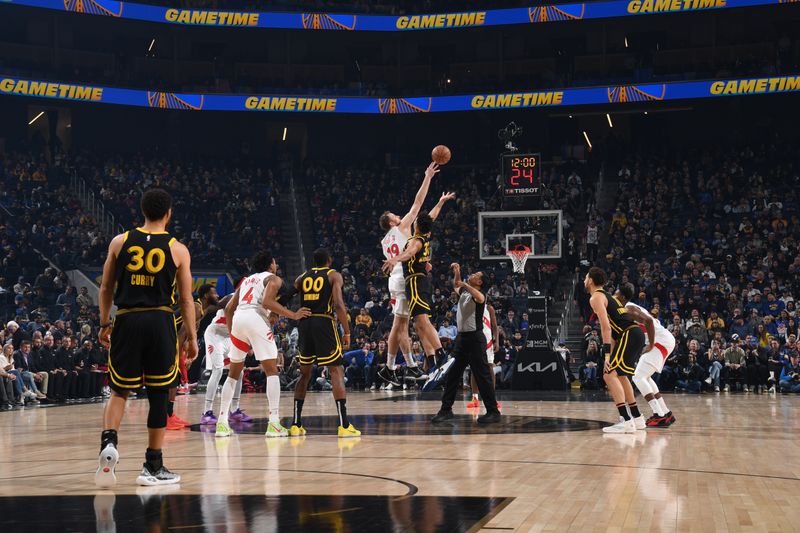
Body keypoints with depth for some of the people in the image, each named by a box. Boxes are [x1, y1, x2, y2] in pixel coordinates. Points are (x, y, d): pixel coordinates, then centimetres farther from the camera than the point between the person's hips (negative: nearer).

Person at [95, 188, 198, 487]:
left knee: (119, 391, 14)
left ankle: (109, 441, -13)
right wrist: (192, 337, 10)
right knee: (158, 396, 7)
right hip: (160, 322, -1)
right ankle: (153, 467, 12)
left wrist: (104, 324, 19)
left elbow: (106, 288, 9)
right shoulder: (178, 250, 1)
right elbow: (186, 300, 2)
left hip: (126, 320, 2)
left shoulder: (120, 242, 5)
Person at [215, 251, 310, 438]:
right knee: (271, 371, -2)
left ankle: (222, 422, 11)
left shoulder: (246, 280, 30)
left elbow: (228, 309, 24)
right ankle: (274, 423, -12)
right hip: (256, 319, -6)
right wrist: (293, 315, -5)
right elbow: (267, 302, -9)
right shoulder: (274, 279, 11)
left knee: (233, 373, 16)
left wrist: (231, 332, 30)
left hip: (238, 318, 6)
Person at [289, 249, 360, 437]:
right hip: (324, 323, -4)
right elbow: (339, 304, -8)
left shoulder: (302, 277, 18)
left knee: (305, 374, 17)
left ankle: (296, 424, 15)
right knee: (336, 372, -3)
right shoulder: (334, 275, 4)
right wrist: (347, 332, -7)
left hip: (304, 324, 5)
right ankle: (344, 425, -13)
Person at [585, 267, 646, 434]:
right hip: (637, 334, 10)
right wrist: (612, 353, 30)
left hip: (629, 335, -10)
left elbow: (606, 326, -15)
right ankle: (636, 418, 26)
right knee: (620, 375, 22)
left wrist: (607, 354, -18)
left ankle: (626, 421, -20)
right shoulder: (607, 296, 26)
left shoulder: (596, 298, -4)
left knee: (610, 375, -11)